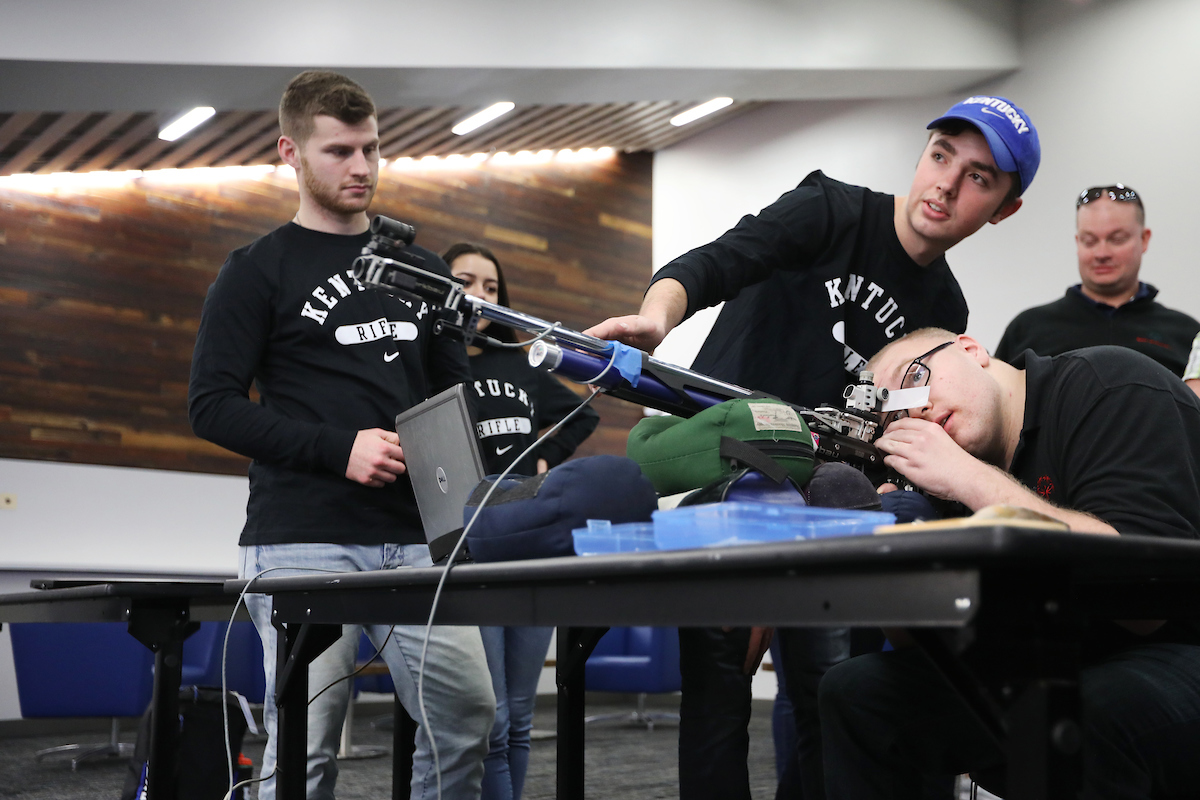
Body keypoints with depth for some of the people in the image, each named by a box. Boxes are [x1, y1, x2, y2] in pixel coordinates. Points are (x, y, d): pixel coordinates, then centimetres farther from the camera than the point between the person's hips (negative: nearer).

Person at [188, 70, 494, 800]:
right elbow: (213, 404, -5)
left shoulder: (422, 268, 16)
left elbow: (455, 389, 22)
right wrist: (339, 449, -15)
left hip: (415, 540, 5)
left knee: (469, 714, 1)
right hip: (303, 545, -4)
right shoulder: (260, 270, 2)